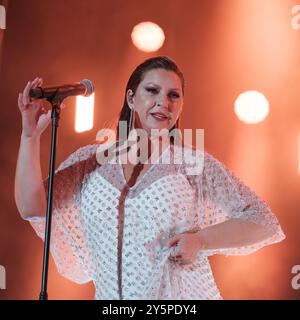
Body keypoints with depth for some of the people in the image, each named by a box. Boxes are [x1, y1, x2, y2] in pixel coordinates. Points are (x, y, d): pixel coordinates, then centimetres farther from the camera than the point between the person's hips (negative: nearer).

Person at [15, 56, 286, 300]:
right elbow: (33, 208, -5)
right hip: (109, 296, 2)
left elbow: (263, 222, -2)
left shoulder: (195, 164, -4)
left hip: (186, 295, -2)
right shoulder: (89, 160, 3)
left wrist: (201, 240, -15)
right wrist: (31, 134, -13)